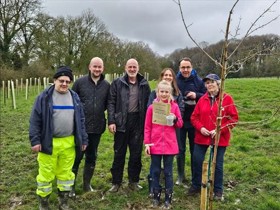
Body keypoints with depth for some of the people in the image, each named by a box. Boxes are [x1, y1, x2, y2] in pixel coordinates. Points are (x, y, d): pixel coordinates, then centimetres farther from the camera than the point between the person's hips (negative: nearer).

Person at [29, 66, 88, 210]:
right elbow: (35, 120, -5)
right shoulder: (44, 97, -4)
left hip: (68, 143, 3)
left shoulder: (74, 97, 7)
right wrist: (35, 140, -11)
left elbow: (80, 120, 11)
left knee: (66, 173, 14)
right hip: (49, 143, -3)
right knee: (46, 174, 6)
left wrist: (83, 139, 8)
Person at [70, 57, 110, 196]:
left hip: (97, 127, 3)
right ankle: (71, 185, 21)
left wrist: (98, 112, 4)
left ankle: (87, 184, 30)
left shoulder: (107, 85, 3)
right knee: (77, 156, 4)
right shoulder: (80, 82, -4)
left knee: (92, 157, 14)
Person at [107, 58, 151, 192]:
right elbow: (111, 103, -2)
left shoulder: (144, 84, 7)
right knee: (119, 154, 8)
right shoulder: (117, 83, 2)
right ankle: (116, 182, 21)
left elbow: (148, 104, 7)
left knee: (136, 154, 9)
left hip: (138, 122, 2)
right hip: (121, 122, -1)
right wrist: (111, 121, -11)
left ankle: (133, 181, 25)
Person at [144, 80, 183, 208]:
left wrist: (175, 119, -16)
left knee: (168, 172, 9)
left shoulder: (174, 106, 0)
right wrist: (147, 143, -5)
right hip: (155, 144, 0)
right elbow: (147, 127, 1)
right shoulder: (152, 107, -1)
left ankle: (168, 198, 20)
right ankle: (156, 196, 24)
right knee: (155, 171, 10)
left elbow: (180, 125, 5)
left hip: (170, 144, 0)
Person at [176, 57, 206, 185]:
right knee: (180, 150, 9)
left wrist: (196, 95, -16)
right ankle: (181, 176, 25)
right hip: (179, 120, 0)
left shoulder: (198, 81, 0)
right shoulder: (175, 81, -3)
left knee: (195, 150, 12)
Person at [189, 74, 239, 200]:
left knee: (218, 164, 8)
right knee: (197, 161, 7)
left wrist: (219, 130, -15)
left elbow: (233, 118, -7)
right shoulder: (202, 99, 4)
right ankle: (196, 186, 28)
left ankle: (218, 191, 26)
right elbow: (194, 117, 7)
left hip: (220, 138, -3)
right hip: (202, 137, 3)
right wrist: (200, 128, -11)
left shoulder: (227, 98, -6)